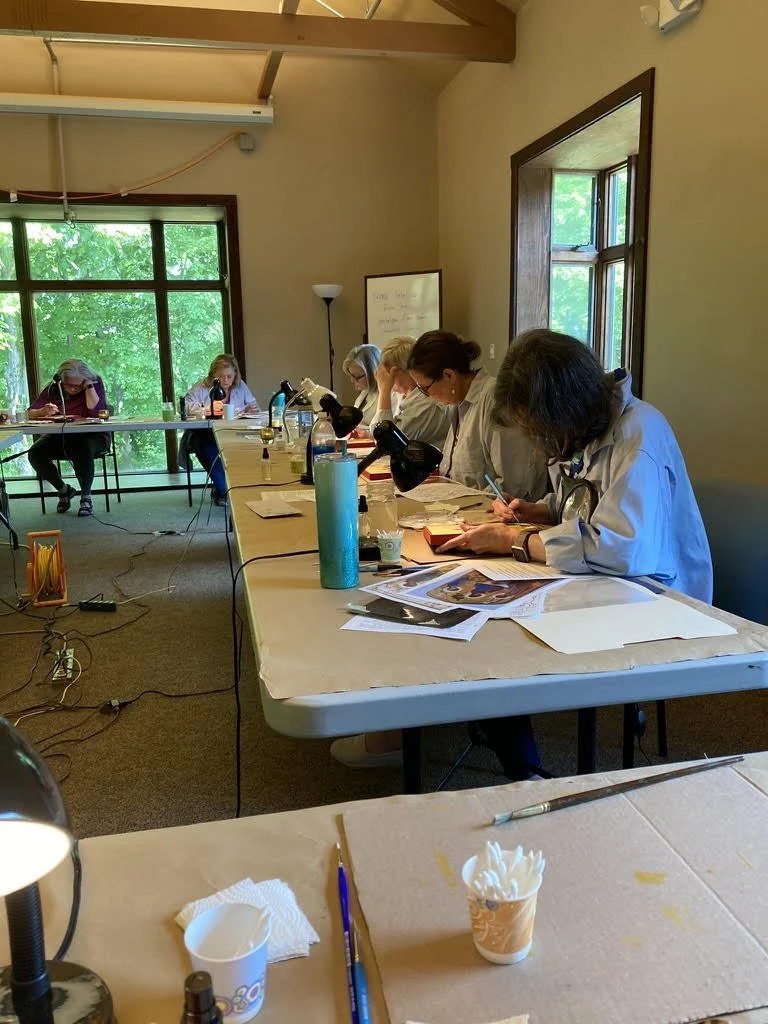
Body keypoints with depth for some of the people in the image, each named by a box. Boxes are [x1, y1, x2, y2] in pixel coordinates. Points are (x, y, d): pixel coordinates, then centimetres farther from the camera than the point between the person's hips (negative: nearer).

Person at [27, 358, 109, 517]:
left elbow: (97, 413, -22)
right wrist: (44, 411, -28)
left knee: (83, 450, -37)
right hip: (61, 437, 4)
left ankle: (86, 497, -17)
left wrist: (89, 386, -23)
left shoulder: (95, 383, -8)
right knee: (35, 454, -19)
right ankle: (64, 490, 4)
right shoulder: (54, 388, -1)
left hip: (92, 435, -4)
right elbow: (30, 413, -6)